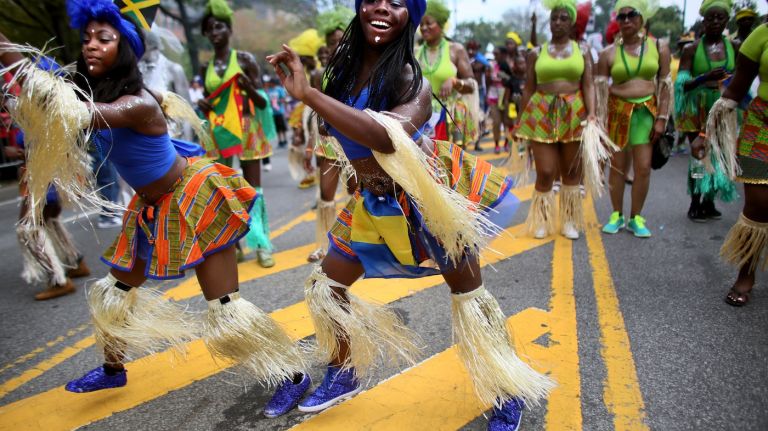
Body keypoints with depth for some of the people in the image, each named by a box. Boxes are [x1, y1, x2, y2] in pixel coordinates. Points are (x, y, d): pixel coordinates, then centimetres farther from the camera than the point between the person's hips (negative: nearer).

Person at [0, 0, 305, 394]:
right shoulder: (100, 93, 4)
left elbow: (77, 113, -39)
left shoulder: (137, 103, -25)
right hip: (152, 210, 9)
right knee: (114, 292, 20)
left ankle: (291, 373, 8)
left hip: (194, 203, -9)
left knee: (225, 310, -7)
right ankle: (113, 369, 45)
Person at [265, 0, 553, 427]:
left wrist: (308, 94, -43)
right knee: (325, 286, 12)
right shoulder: (344, 70, -3)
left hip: (431, 194, -6)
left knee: (469, 294, 6)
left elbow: (387, 138, -43)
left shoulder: (410, 78, -21)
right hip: (376, 204, 7)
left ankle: (507, 393, 29)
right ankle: (346, 374, 37)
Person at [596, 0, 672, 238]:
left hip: (646, 112, 1)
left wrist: (662, 118, -4)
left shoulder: (659, 47, 3)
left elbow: (665, 85, 3)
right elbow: (600, 89, -1)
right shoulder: (608, 53, 0)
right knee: (617, 166, 3)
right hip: (618, 111, 0)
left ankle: (636, 218, 12)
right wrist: (599, 121, -8)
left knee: (643, 167, -1)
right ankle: (617, 215, 17)